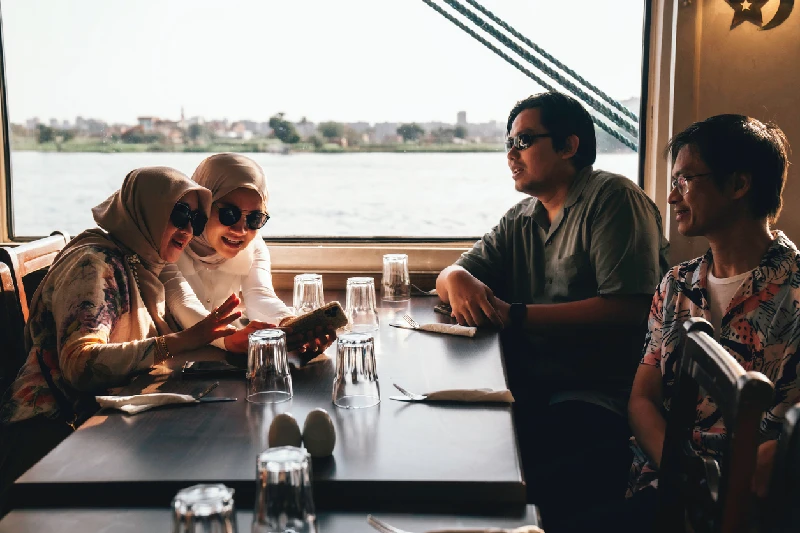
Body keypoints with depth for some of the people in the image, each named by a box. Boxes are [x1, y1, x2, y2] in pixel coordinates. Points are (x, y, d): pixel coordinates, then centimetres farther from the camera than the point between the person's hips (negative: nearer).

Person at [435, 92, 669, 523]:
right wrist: (456, 280, -7)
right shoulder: (520, 220, 18)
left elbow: (627, 311, -17)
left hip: (595, 398, -6)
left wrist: (515, 316, -17)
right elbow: (451, 275, 19)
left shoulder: (613, 198, -6)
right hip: (527, 393, 7)